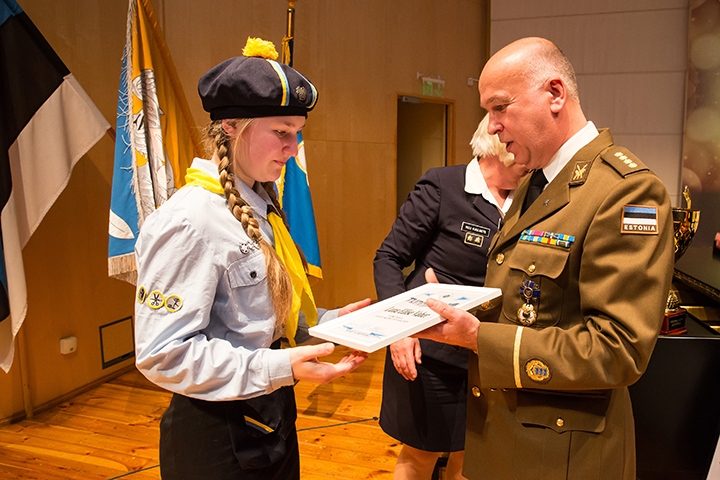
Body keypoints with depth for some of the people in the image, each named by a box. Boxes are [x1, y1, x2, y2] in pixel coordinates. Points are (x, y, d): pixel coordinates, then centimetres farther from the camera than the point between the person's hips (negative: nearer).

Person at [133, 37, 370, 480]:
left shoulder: (261, 205, 4)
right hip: (218, 432, -8)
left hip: (271, 415, 8)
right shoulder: (190, 220, -23)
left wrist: (326, 321, -1)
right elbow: (162, 353, -24)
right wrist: (278, 368, -28)